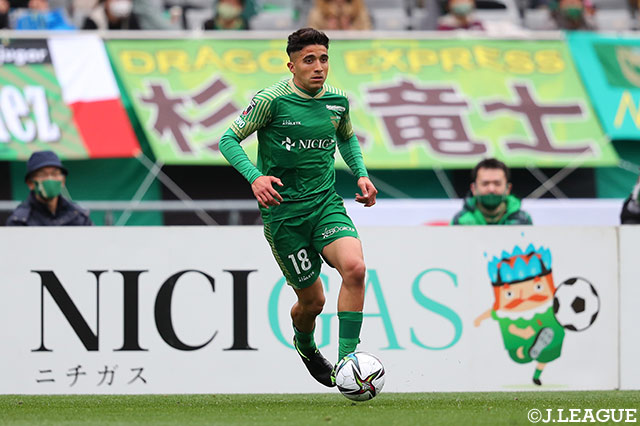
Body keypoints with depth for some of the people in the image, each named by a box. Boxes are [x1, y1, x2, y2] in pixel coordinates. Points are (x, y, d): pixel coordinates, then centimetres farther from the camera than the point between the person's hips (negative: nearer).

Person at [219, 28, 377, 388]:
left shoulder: (337, 101, 4)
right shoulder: (272, 100, -11)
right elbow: (229, 140, -6)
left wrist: (361, 175, 9)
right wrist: (255, 177, -22)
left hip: (326, 203, 3)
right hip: (283, 212, -3)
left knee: (354, 267, -25)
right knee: (313, 300, 2)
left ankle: (346, 359, -19)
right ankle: (305, 345, 39)